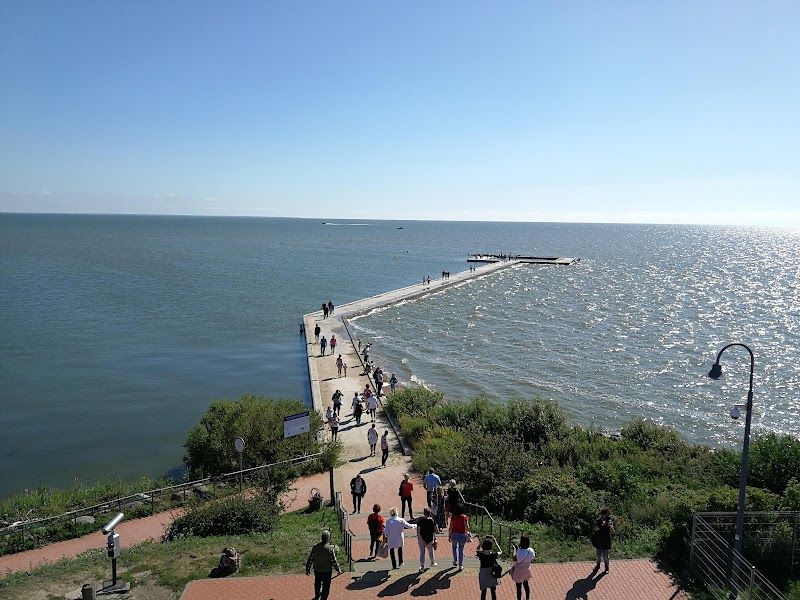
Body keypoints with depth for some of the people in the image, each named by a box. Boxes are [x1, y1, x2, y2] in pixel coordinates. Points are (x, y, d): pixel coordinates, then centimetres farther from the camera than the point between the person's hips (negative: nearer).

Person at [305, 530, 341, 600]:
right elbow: (334, 561, -16)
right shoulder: (330, 549, -24)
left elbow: (310, 559, -3)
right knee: (326, 587, 15)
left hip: (317, 570, 5)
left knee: (317, 584, 29)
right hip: (327, 571, -5)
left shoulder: (315, 547, -12)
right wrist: (338, 570, 0)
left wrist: (308, 569, 10)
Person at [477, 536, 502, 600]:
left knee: (483, 592, 16)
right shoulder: (493, 555, -20)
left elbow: (478, 549, 6)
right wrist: (495, 542, -1)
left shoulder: (480, 554, -19)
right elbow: (500, 551, 2)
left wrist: (482, 541, -2)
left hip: (483, 575, 0)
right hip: (492, 575, 0)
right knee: (493, 592, 17)